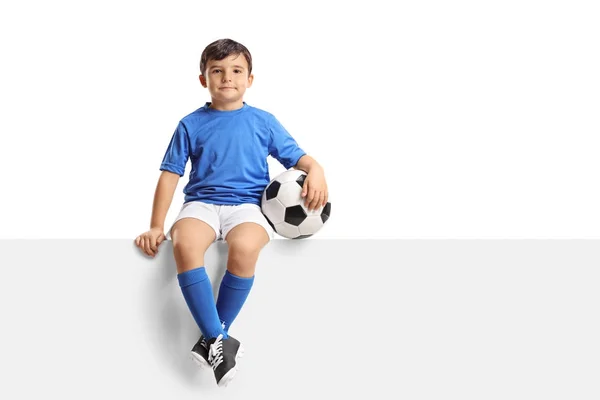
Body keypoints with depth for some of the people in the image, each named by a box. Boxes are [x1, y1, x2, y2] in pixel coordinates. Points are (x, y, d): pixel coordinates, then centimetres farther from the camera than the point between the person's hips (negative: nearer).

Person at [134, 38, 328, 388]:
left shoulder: (264, 121, 12)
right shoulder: (191, 124, 11)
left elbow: (297, 157, 12)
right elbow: (170, 174, 10)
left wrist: (316, 170, -14)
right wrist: (156, 226, 2)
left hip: (247, 205, 0)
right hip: (201, 203, 1)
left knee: (244, 247, -37)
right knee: (184, 243, -36)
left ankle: (211, 338, -19)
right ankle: (219, 341, -31)